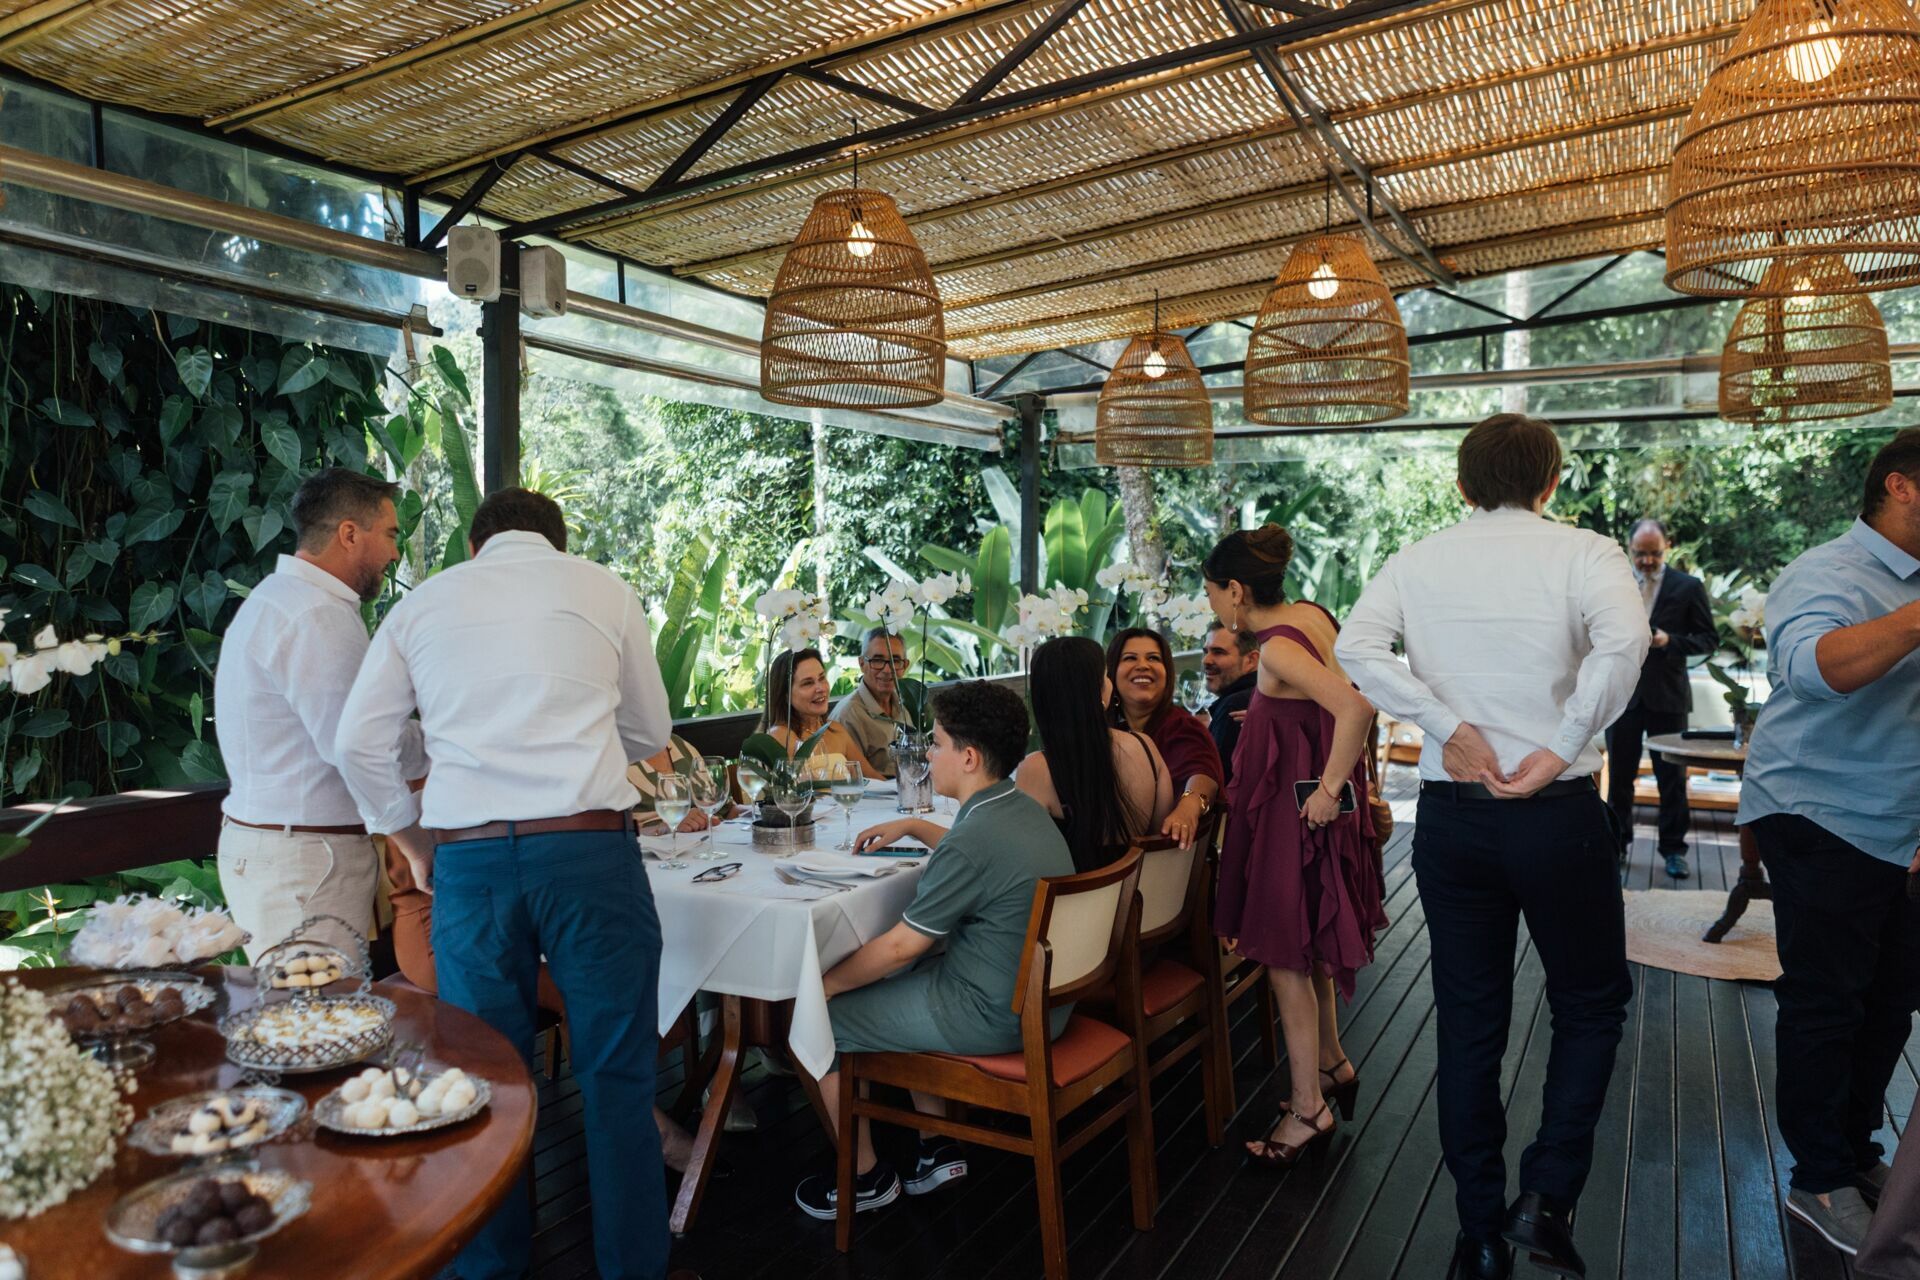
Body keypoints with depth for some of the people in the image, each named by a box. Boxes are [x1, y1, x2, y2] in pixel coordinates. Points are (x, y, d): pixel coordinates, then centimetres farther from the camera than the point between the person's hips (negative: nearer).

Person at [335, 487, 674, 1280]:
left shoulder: (423, 603, 12)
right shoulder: (602, 589, 7)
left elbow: (359, 744, 8)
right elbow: (650, 735, 14)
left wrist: (415, 843, 19)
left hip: (468, 857, 2)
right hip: (589, 849, -2)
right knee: (617, 1079, 8)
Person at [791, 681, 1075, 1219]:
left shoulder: (973, 840, -26)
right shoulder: (1023, 808, 3)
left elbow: (900, 946, -18)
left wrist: (825, 984, -4)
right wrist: (913, 826, 23)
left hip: (993, 1017, -9)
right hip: (1042, 996, 10)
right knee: (897, 985, 28)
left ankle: (865, 1177, 20)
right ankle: (937, 1149, 27)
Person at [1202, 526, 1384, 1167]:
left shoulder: (1277, 648, -23)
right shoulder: (1313, 615, 4)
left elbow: (1357, 707, -35)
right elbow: (1354, 692, 18)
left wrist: (1330, 788, -26)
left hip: (1296, 809, -10)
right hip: (1314, 796, 10)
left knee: (1286, 958, 2)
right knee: (1307, 945, 23)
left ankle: (1309, 1110, 15)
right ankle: (1331, 1063, 39)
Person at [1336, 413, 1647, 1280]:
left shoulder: (1418, 560, 3)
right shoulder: (1583, 553, -3)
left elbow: (1354, 649, -12)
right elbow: (1624, 640, -24)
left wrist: (1449, 726, -8)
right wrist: (1562, 749, -15)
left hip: (1450, 812, 3)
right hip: (1557, 814, -2)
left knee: (1469, 1023, 13)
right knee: (1592, 1003, 19)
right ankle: (1546, 1198, 10)